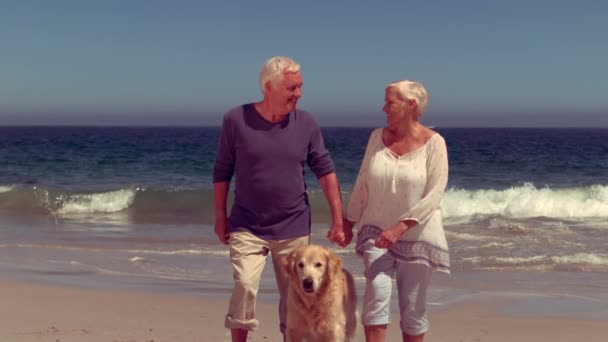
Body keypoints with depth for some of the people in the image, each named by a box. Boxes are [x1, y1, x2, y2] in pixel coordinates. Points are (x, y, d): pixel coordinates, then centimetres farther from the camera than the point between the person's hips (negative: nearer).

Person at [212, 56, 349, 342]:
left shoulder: (306, 123, -2)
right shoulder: (236, 120, -7)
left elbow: (325, 171, 0)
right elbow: (222, 171, 1)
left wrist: (338, 220, -4)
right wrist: (220, 217, 0)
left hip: (294, 229, 2)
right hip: (247, 227, -2)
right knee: (245, 285, -15)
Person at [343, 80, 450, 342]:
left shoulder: (433, 143, -10)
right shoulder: (377, 137, 2)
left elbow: (434, 195, -15)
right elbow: (362, 184, 10)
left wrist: (400, 227, -22)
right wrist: (349, 222, 14)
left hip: (417, 237, -2)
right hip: (376, 231, 2)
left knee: (412, 305, 6)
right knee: (377, 292, -16)